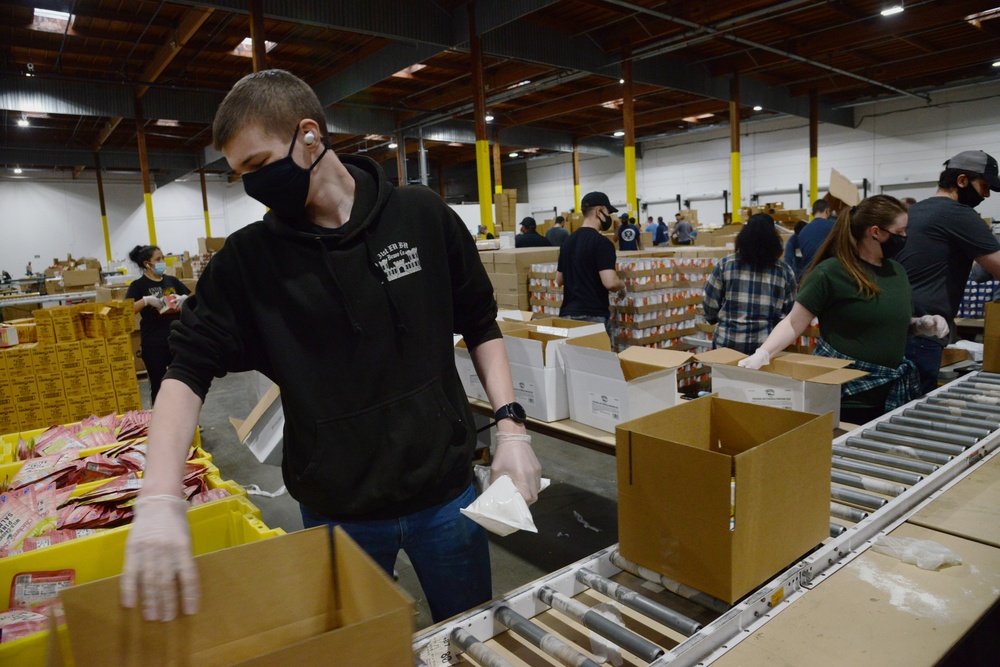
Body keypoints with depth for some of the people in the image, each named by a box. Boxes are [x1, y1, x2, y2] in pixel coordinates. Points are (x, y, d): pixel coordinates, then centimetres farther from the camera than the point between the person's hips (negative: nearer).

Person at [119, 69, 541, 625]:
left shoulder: (424, 217, -6)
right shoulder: (247, 259, -5)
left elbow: (479, 324, 2)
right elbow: (188, 369, -5)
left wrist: (510, 425, -7)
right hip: (334, 511, 0)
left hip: (444, 493, 1)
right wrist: (160, 496, -19)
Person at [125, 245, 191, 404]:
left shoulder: (172, 280, 7)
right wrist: (146, 300, -27)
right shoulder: (138, 285, -5)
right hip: (153, 343, -4)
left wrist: (184, 299, -9)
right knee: (157, 383, 7)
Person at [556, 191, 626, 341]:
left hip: (567, 314, 8)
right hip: (593, 317, -8)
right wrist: (622, 286, -1)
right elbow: (610, 282, -21)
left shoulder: (568, 241, 12)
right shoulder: (601, 242, -13)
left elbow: (559, 280, 19)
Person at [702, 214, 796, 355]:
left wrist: (715, 319, 22)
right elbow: (790, 313, 5)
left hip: (728, 342, 0)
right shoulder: (784, 270, 2)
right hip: (767, 346, 1)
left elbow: (710, 303, 2)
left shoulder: (725, 264, -2)